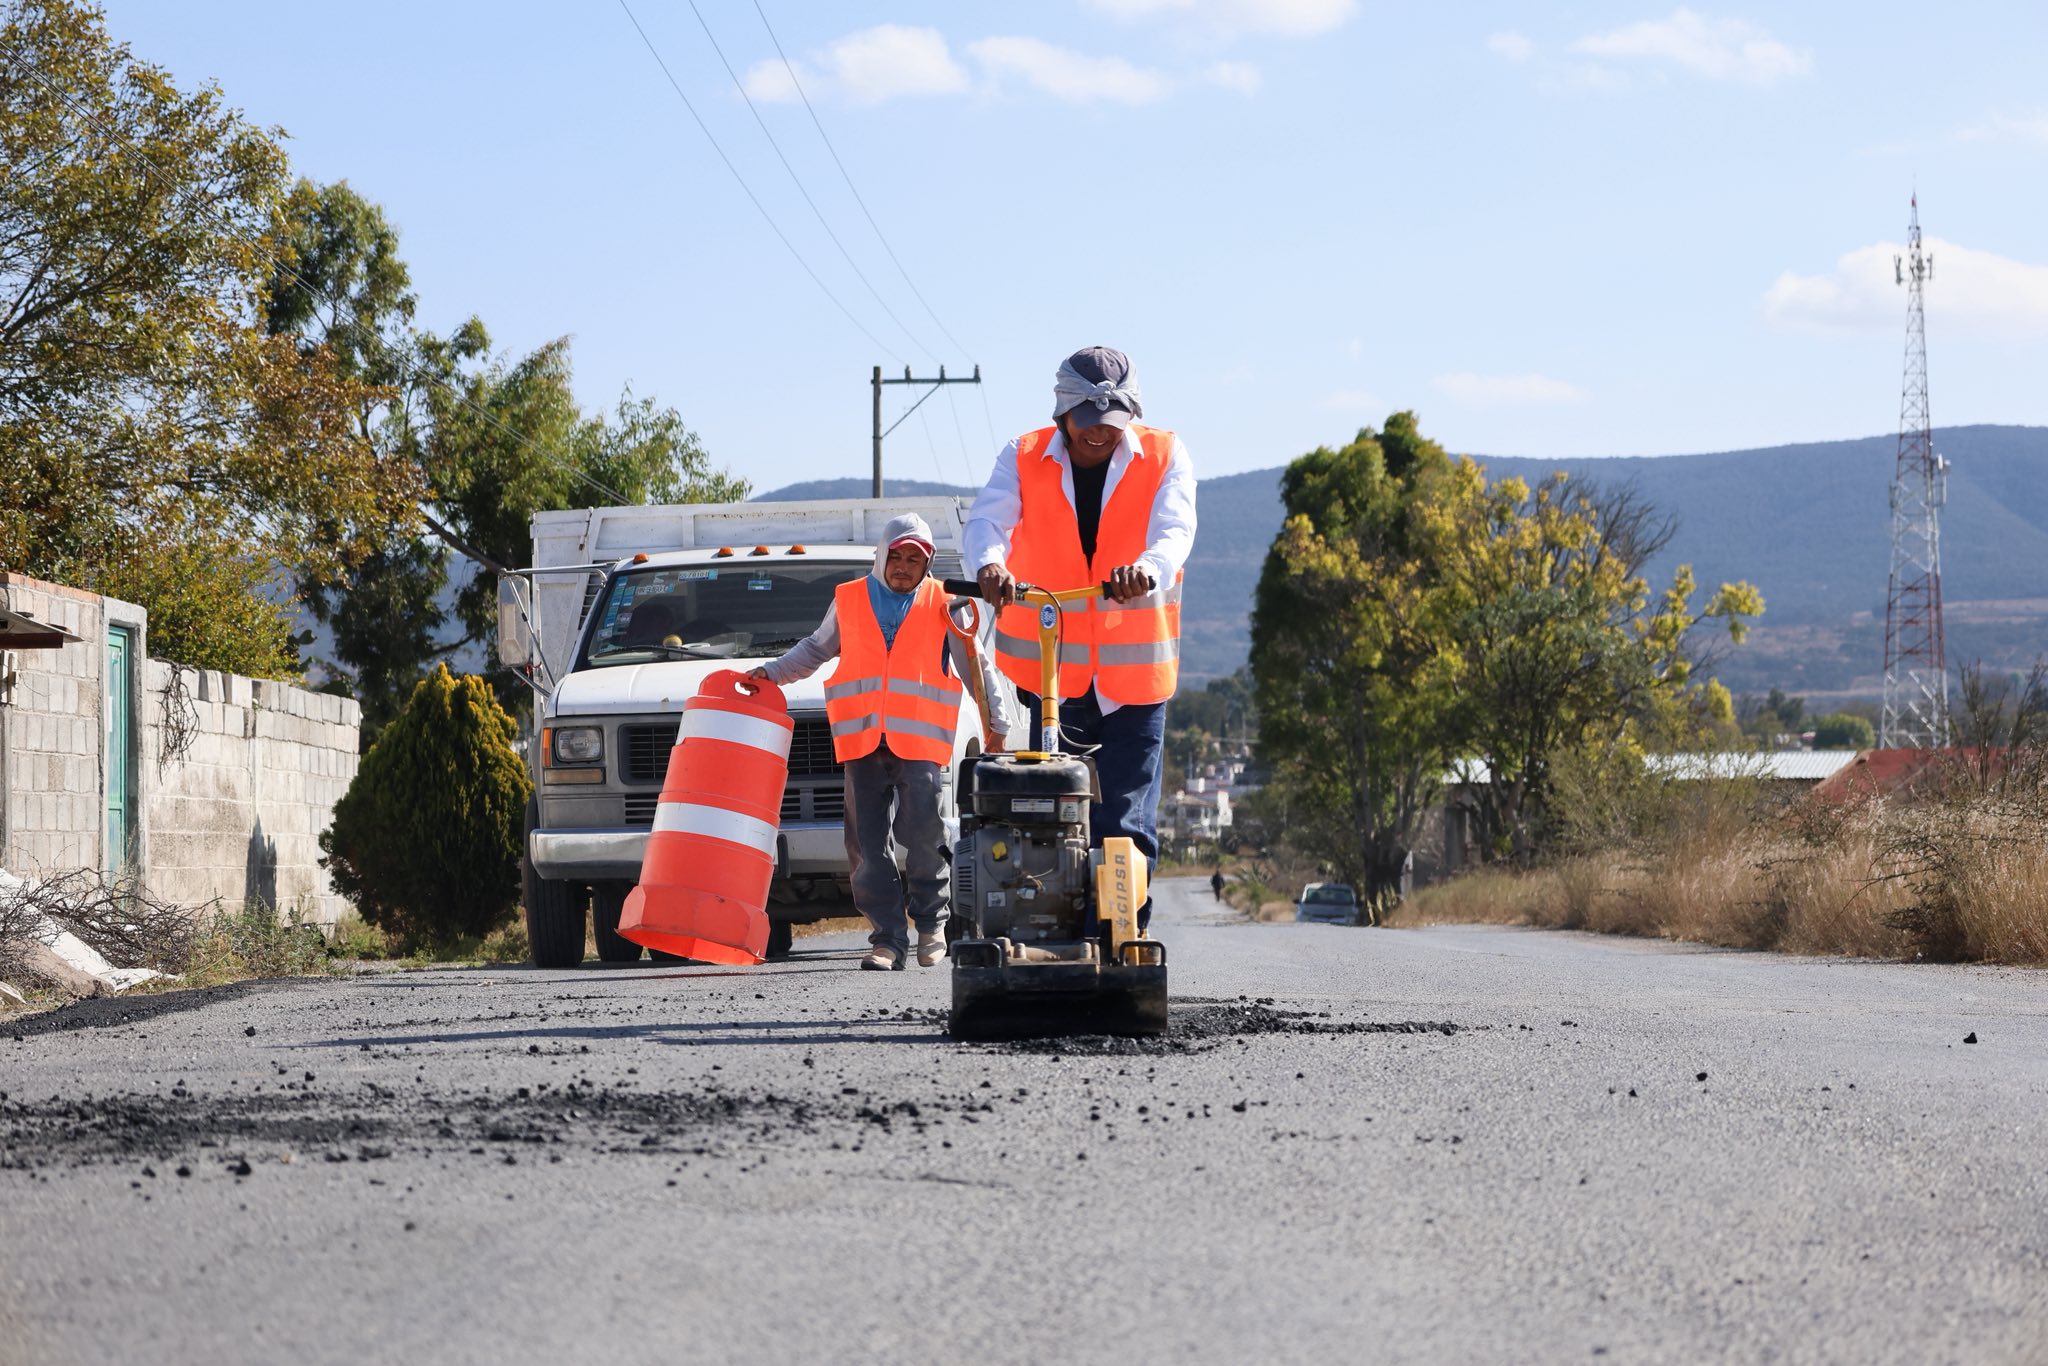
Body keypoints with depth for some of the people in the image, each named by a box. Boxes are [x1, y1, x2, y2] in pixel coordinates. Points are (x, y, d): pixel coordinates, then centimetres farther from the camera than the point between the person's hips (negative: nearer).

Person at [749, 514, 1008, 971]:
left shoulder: (943, 606, 9)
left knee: (924, 840, -7)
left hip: (922, 742, -2)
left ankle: (931, 926, 11)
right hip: (863, 741, 2)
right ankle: (888, 939, 1)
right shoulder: (849, 600, 14)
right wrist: (770, 673, 19)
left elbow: (977, 665, 13)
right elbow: (816, 649, 28)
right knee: (869, 847, -3)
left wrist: (997, 723, 11)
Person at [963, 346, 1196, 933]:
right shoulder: (1024, 459, 4)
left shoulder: (1164, 457, 2)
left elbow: (1175, 530, -15)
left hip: (1132, 672, -1)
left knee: (1124, 824, -4)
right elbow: (987, 520, -12)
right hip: (1046, 669, 1)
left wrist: (1148, 568, -39)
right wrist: (989, 563, -36)